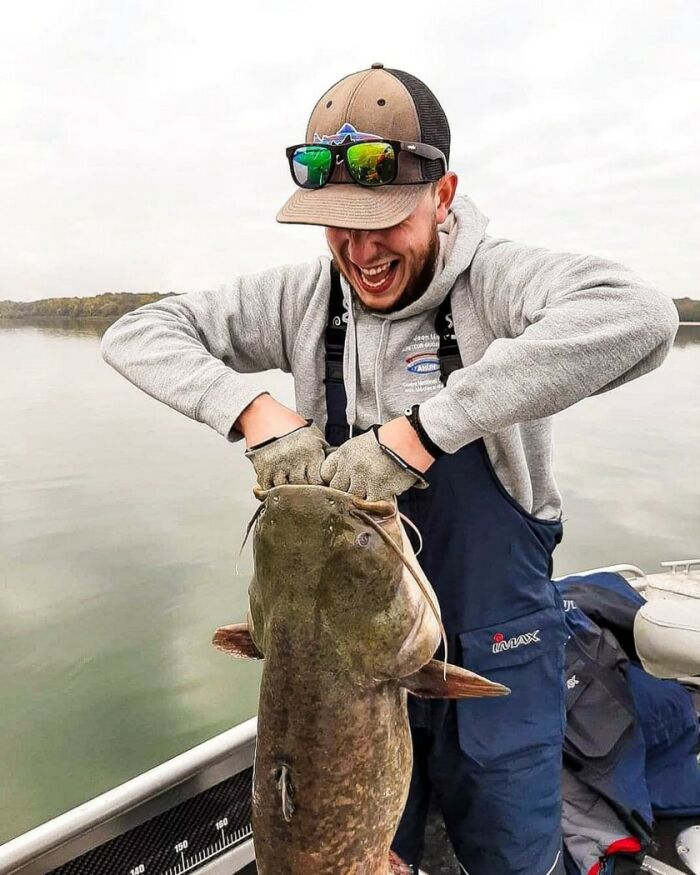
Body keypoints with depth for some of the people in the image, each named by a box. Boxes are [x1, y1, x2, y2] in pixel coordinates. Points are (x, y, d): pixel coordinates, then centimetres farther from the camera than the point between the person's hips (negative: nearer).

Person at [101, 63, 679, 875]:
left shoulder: (493, 279, -17)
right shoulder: (303, 297, -7)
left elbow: (637, 317, -37)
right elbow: (136, 335, -5)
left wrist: (419, 431, -39)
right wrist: (253, 408, -24)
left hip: (495, 649, -2)